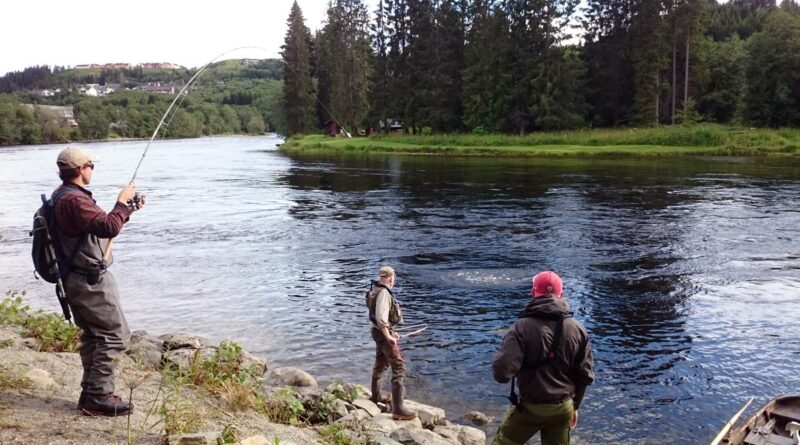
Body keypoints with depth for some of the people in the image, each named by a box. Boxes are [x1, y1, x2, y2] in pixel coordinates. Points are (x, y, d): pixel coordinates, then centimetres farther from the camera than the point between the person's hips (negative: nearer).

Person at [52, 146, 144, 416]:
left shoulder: (62, 196, 14)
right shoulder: (74, 199, -21)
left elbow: (100, 226, 22)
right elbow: (109, 228, -31)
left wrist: (127, 209, 16)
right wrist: (122, 203, -16)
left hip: (77, 279, 11)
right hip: (90, 280, -11)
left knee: (93, 335, 16)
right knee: (115, 335, -5)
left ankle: (91, 394, 22)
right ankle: (98, 397, -3)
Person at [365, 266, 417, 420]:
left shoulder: (376, 290, 10)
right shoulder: (384, 293, -21)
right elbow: (381, 318, -28)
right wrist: (389, 337, -23)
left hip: (380, 332, 11)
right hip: (384, 333, -11)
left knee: (380, 364, 25)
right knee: (398, 367, -12)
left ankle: (376, 396, 43)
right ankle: (398, 409, -15)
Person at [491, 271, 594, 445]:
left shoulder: (522, 327, -18)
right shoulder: (577, 330, -4)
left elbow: (502, 373, -25)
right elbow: (586, 376, 2)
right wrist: (574, 406, 17)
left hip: (531, 407, -3)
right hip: (563, 408, 4)